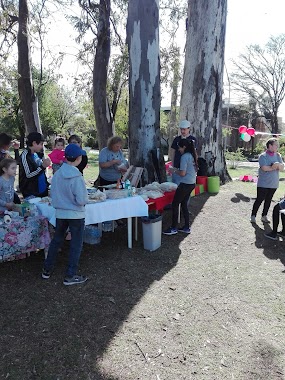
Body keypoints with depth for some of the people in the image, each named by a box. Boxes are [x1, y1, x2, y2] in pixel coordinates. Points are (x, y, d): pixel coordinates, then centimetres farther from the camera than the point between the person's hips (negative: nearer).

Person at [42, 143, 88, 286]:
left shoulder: (57, 174, -4)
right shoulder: (77, 177, -21)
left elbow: (52, 194, 5)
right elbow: (82, 200, -21)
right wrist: (85, 198, 0)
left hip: (60, 213, 6)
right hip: (76, 214, -6)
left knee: (56, 240, 21)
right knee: (76, 244, 8)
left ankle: (47, 270, 33)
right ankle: (70, 276, 15)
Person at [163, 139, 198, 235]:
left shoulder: (184, 157, -16)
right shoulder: (192, 156, 11)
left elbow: (182, 173, -18)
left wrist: (174, 171, -2)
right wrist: (177, 169, 16)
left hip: (185, 184, -9)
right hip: (192, 183, 9)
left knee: (175, 204, 1)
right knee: (184, 204, 16)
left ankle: (173, 228, 7)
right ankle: (186, 227, 21)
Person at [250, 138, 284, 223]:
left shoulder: (278, 156, 8)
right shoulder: (263, 156, -10)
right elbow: (264, 168, -21)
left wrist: (278, 165, -21)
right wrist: (275, 167, -9)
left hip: (274, 184, 6)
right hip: (263, 183, -5)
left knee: (268, 200, 12)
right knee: (259, 200, -2)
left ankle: (264, 216, 22)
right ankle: (253, 216, 9)